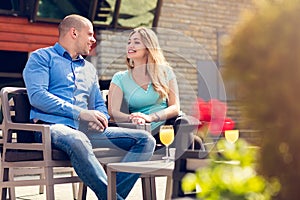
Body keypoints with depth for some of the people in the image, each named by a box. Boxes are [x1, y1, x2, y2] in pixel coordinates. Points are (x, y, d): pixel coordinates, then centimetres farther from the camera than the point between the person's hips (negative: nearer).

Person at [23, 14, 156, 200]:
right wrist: (80, 113, -13)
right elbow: (37, 96, -7)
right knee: (78, 140, -43)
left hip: (86, 129, 6)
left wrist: (100, 119, 2)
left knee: (145, 139, -13)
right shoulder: (42, 57, 9)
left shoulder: (89, 68, 30)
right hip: (53, 125, -6)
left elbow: (100, 105, 29)